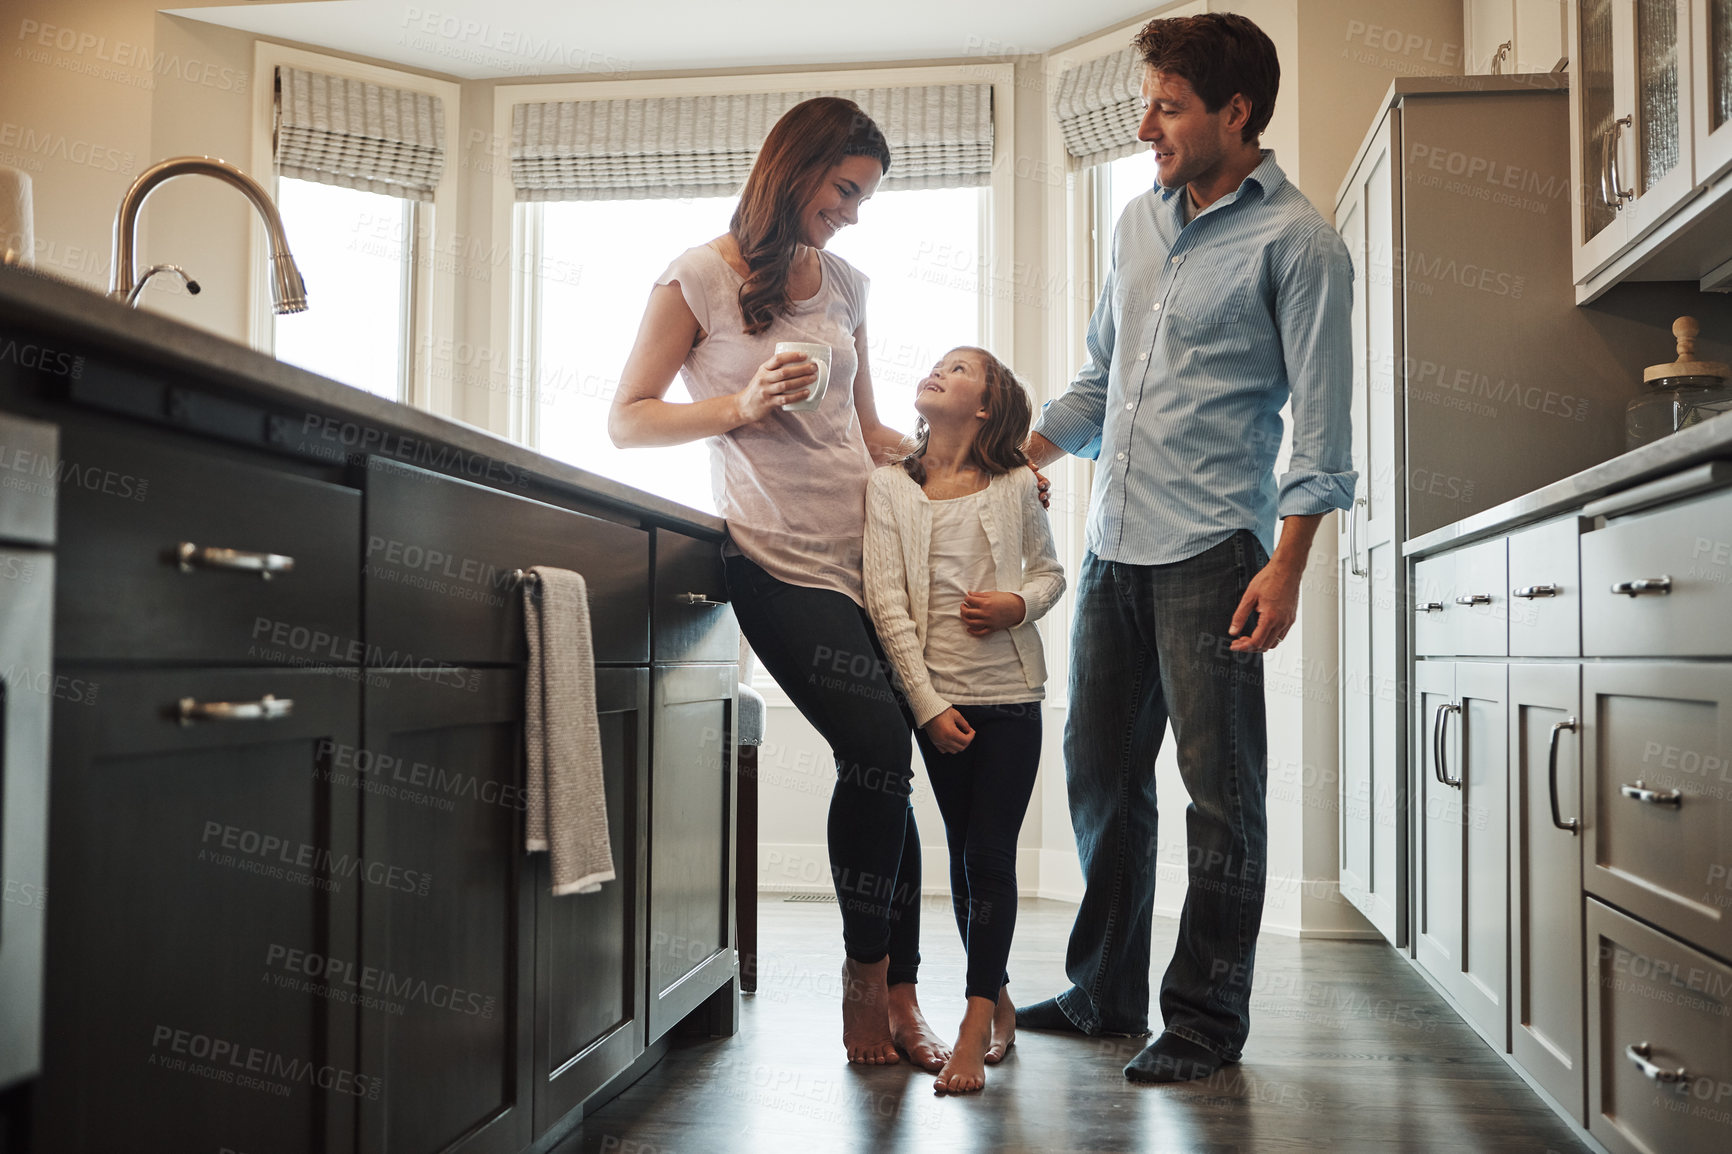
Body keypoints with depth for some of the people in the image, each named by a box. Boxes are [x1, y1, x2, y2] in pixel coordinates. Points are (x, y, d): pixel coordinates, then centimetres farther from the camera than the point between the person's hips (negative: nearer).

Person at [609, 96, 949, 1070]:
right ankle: (867, 977, 4)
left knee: (888, 762, -1)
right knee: (877, 746, -17)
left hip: (870, 546, 5)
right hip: (781, 559, -5)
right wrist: (741, 408, -12)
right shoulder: (700, 278, 3)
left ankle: (896, 992, 10)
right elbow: (627, 421, 1)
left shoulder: (846, 285, 19)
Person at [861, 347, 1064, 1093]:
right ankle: (998, 1001, 26)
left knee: (991, 855, -4)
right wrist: (929, 704, -9)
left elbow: (1050, 571, 14)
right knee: (964, 855, 9)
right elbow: (887, 602, -4)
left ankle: (974, 1028, 2)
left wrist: (1020, 604, -10)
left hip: (1011, 694, -1)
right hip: (936, 698, 1)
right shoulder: (889, 486, 1)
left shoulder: (1016, 486, 2)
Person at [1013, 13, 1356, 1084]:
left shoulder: (1296, 240, -3)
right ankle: (1106, 992, 26)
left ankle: (1206, 1018, 14)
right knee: (1100, 774, 12)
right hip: (1115, 545, 7)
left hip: (1211, 551, -7)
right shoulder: (1140, 220, 17)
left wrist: (1287, 566, -15)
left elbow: (1320, 420, -8)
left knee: (1220, 790, 0)